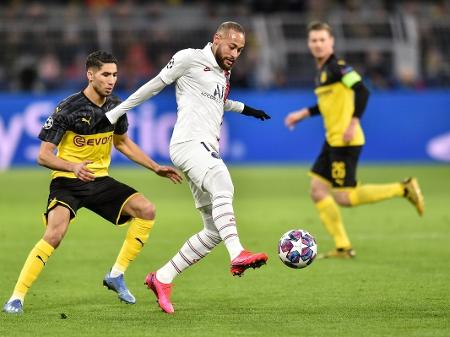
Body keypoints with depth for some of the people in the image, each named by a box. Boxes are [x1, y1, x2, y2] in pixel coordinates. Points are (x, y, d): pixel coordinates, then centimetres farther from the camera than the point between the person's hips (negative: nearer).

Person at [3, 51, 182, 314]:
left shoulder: (116, 107, 2)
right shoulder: (68, 109, -17)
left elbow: (123, 143, 21)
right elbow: (44, 155, -17)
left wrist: (156, 168, 16)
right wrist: (73, 167, -35)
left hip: (100, 180, 6)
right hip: (67, 182, -6)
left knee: (147, 210, -12)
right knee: (54, 235, -29)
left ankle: (116, 275, 0)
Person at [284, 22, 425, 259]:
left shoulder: (337, 67, -13)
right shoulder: (322, 70, 16)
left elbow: (362, 91, -23)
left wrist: (353, 124, -28)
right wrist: (302, 114, 26)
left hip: (346, 141, -9)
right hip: (332, 141, 9)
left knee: (344, 198, -8)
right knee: (317, 190, 6)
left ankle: (403, 189, 0)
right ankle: (343, 247, 10)